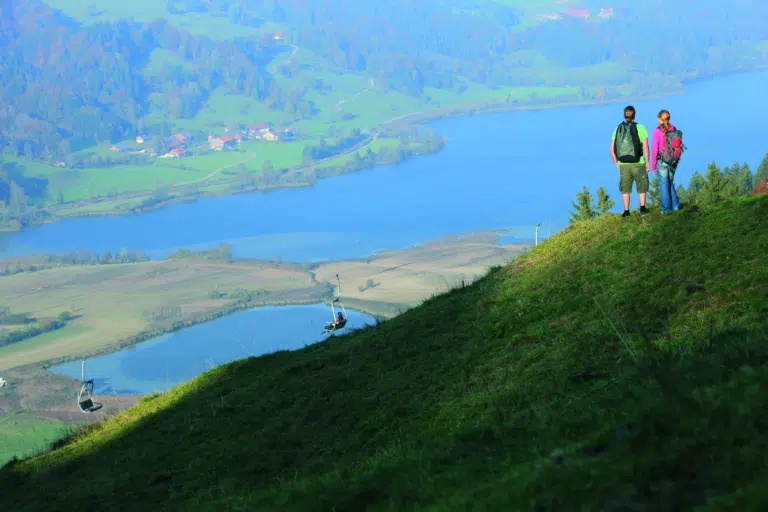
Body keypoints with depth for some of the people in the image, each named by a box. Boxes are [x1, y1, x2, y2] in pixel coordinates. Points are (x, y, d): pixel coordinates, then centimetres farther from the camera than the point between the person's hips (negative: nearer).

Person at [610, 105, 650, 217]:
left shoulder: (618, 129, 2)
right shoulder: (640, 128, -8)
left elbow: (612, 149, 1)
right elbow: (645, 147, -15)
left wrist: (616, 163, 10)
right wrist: (647, 162, -8)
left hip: (623, 164, 2)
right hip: (638, 164, -2)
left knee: (625, 188, 14)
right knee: (641, 186, 16)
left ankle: (626, 211, 13)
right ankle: (642, 208, 12)